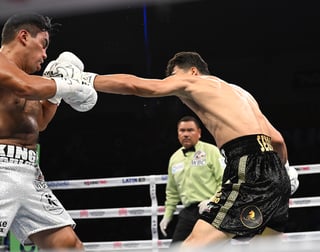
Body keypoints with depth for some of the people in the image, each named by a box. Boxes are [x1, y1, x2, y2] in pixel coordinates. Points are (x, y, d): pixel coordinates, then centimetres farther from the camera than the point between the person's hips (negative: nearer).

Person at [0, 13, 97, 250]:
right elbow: (27, 87, -23)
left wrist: (57, 88, 24)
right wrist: (67, 85, -6)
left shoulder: (19, 74, 24)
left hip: (29, 171, 10)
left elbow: (38, 122, 35)